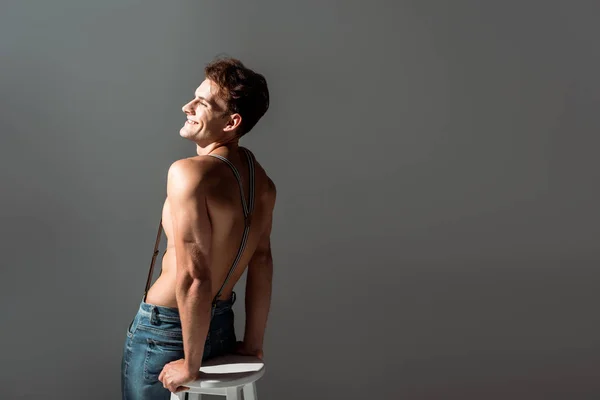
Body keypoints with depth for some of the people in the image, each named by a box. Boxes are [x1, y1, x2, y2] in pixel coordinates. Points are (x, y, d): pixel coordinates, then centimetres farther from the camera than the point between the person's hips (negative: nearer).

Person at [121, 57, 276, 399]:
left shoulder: (188, 173, -25)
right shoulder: (261, 180, -2)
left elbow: (193, 278, -28)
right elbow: (262, 261, 4)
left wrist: (190, 364, -18)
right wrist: (253, 342, 13)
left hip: (165, 331, -7)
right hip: (222, 326, 7)